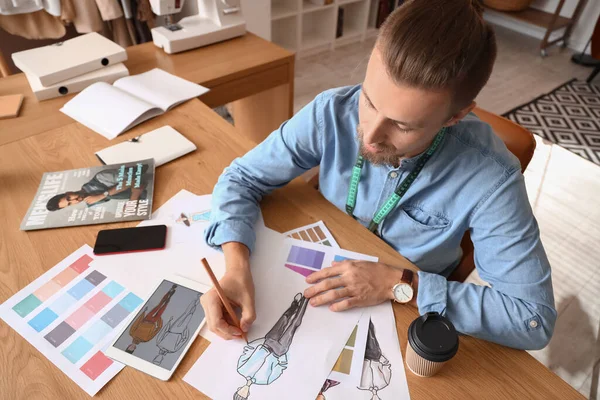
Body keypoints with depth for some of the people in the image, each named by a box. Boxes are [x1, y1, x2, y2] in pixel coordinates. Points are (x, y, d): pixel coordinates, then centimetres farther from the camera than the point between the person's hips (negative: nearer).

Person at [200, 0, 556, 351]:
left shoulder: (489, 177, -26)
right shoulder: (332, 113, -21)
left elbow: (534, 319, -21)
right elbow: (241, 178, -12)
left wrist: (400, 285, -27)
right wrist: (237, 268, -28)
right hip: (318, 291, 1)